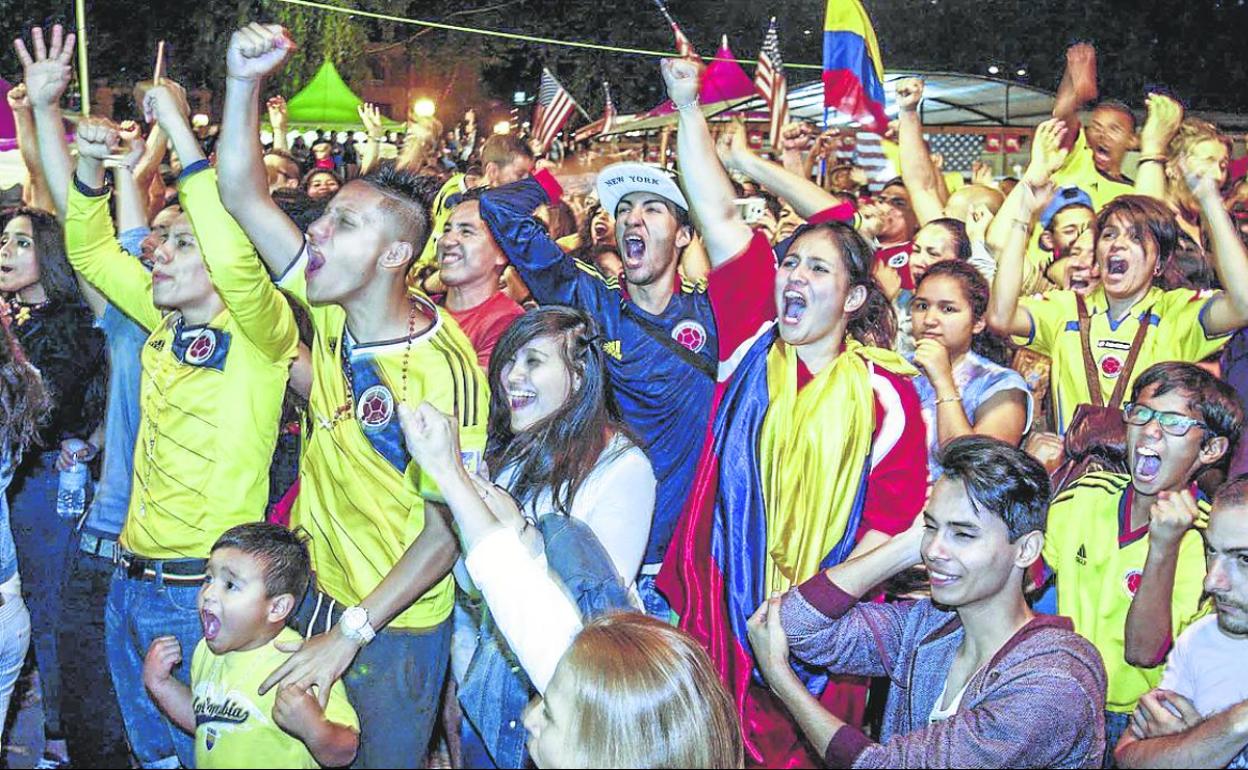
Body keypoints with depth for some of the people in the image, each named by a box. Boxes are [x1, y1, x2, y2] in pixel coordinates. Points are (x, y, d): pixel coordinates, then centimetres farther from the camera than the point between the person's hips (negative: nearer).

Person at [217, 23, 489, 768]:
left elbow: (446, 530, -22)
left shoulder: (442, 372, -27)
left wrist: (351, 633, -24)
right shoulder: (333, 308, -8)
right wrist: (244, 81, -21)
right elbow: (243, 194, -8)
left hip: (396, 627, -6)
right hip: (316, 591, 6)